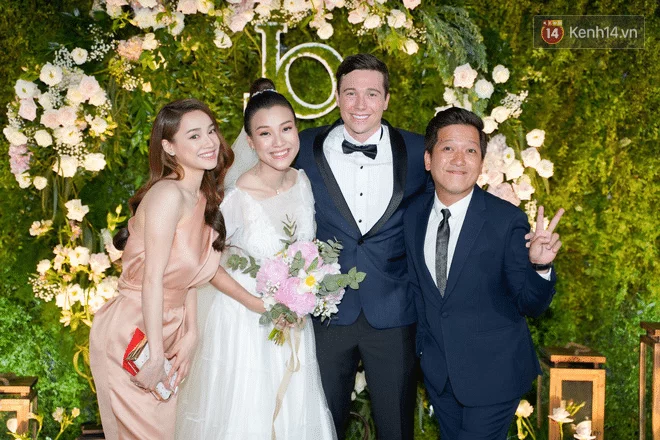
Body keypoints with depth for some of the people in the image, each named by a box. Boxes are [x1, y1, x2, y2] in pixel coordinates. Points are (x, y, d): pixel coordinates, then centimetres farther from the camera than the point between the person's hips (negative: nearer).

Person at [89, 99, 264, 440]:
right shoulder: (168, 193, -21)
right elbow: (153, 279, -23)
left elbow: (191, 272, 7)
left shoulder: (205, 200, 5)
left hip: (167, 333, 8)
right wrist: (154, 357, -22)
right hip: (130, 338, -8)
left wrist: (190, 334, 0)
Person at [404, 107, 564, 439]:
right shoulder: (414, 215, -3)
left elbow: (530, 305, -14)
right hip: (437, 372, 5)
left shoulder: (508, 220, -17)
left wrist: (540, 266, -33)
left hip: (493, 375, -4)